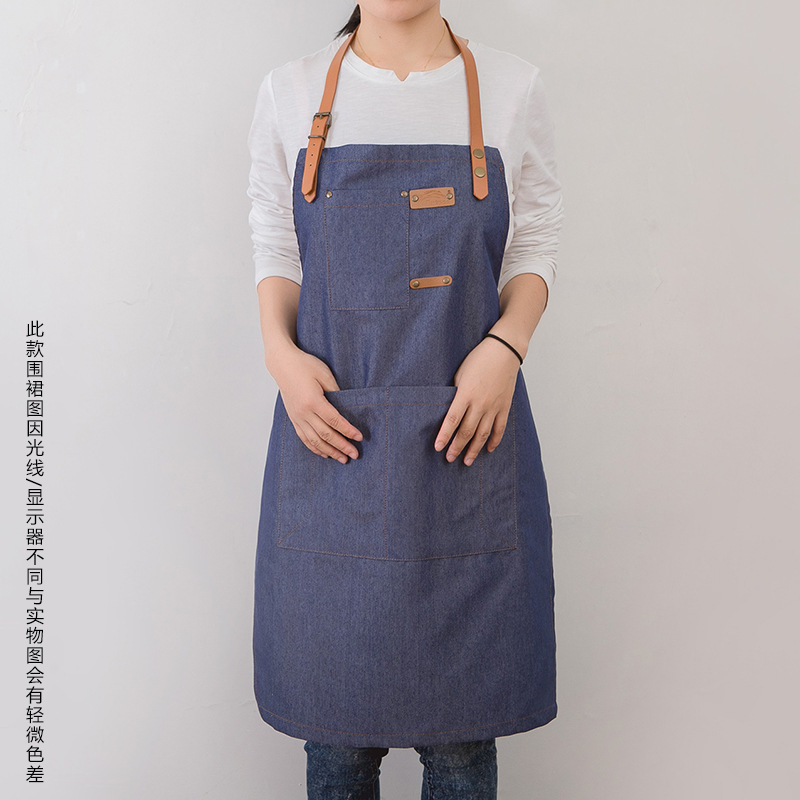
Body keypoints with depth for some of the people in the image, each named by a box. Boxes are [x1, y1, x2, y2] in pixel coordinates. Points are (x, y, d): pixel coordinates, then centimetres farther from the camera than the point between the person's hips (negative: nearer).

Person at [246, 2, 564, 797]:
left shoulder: (511, 88, 5)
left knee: (461, 728, 8)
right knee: (335, 707, 11)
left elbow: (535, 250, 8)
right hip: (328, 432, 1)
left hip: (466, 432, 0)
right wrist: (280, 352, -7)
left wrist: (505, 347, -11)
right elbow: (275, 249, 10)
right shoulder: (291, 92, 7)